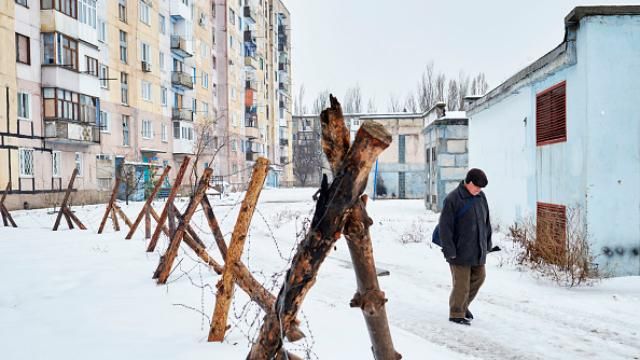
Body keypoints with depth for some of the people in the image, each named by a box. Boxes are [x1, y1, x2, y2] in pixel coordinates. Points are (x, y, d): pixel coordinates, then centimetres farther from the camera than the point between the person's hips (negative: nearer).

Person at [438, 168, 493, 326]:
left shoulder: (481, 196, 6)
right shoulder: (453, 199, -15)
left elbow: (486, 221, 16)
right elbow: (445, 227, -15)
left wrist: (488, 243, 15)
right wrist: (449, 250, -16)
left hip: (478, 250, 7)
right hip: (460, 252, -7)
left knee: (478, 278, 16)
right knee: (462, 284, 0)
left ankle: (463, 305, 36)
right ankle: (456, 314, 18)